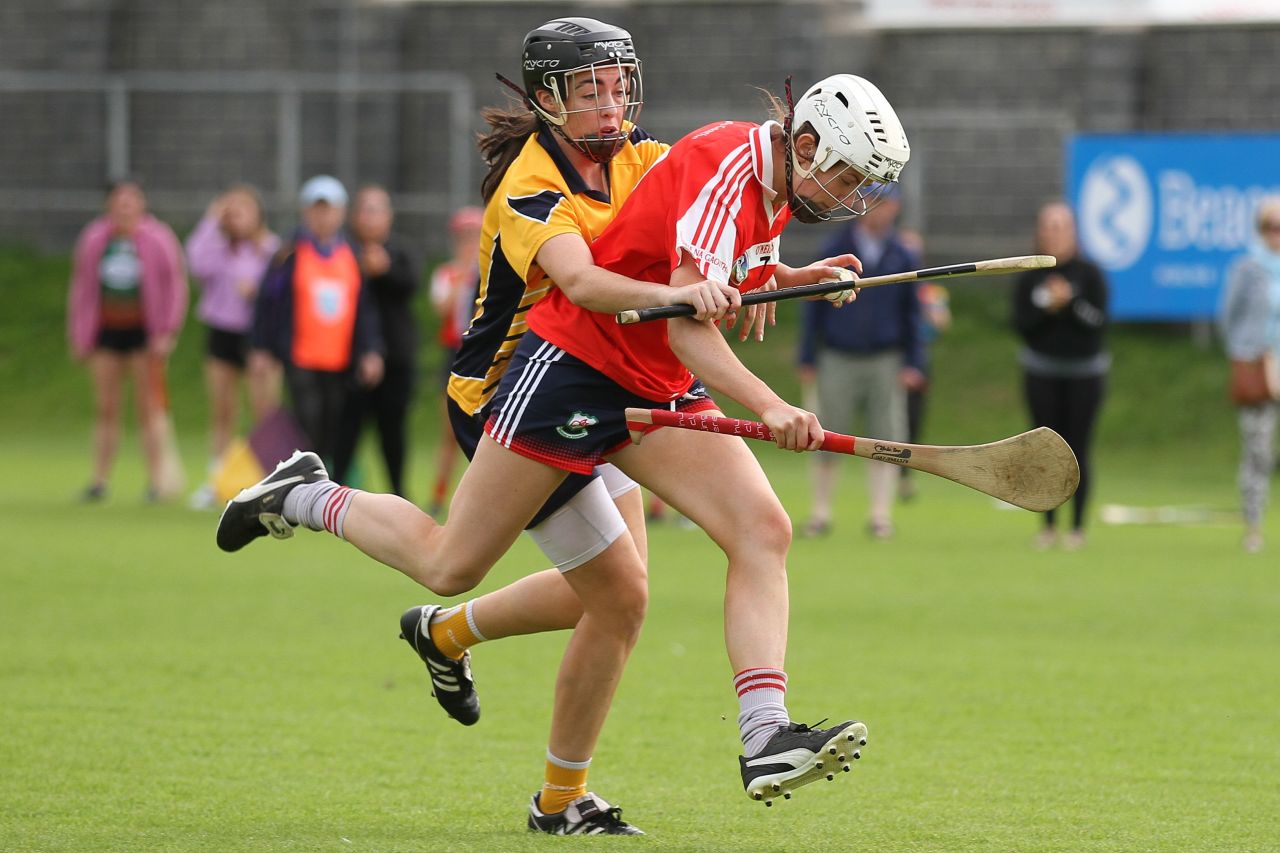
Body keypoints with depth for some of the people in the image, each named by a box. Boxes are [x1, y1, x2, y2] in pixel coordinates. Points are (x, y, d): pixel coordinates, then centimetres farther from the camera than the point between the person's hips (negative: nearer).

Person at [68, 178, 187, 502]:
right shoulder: (93, 239, 7)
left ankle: (155, 481, 2)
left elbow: (175, 287, -2)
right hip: (105, 332, 3)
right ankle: (100, 479, 7)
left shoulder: (158, 240, -3)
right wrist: (77, 336, 9)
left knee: (149, 407, -1)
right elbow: (81, 288, 13)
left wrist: (167, 333, -8)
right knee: (105, 408, 3)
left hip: (143, 333, -3)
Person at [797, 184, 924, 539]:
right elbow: (814, 307, 5)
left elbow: (911, 313, 11)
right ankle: (820, 514, 9)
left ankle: (881, 515, 2)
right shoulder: (833, 252, 3)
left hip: (886, 362, 1)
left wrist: (913, 363, 3)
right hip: (839, 360, -1)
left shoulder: (904, 257, 8)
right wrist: (807, 359, 1)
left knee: (887, 439, -3)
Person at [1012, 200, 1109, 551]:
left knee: (1078, 451, -3)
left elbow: (1098, 320, -9)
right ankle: (1047, 525, 8)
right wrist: (1048, 308, -16)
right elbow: (1021, 324, -2)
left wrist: (1069, 302, -19)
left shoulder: (1089, 274, -1)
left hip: (1084, 373, -2)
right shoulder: (1029, 278, 5)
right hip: (1042, 372, 2)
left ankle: (1078, 526, 1)